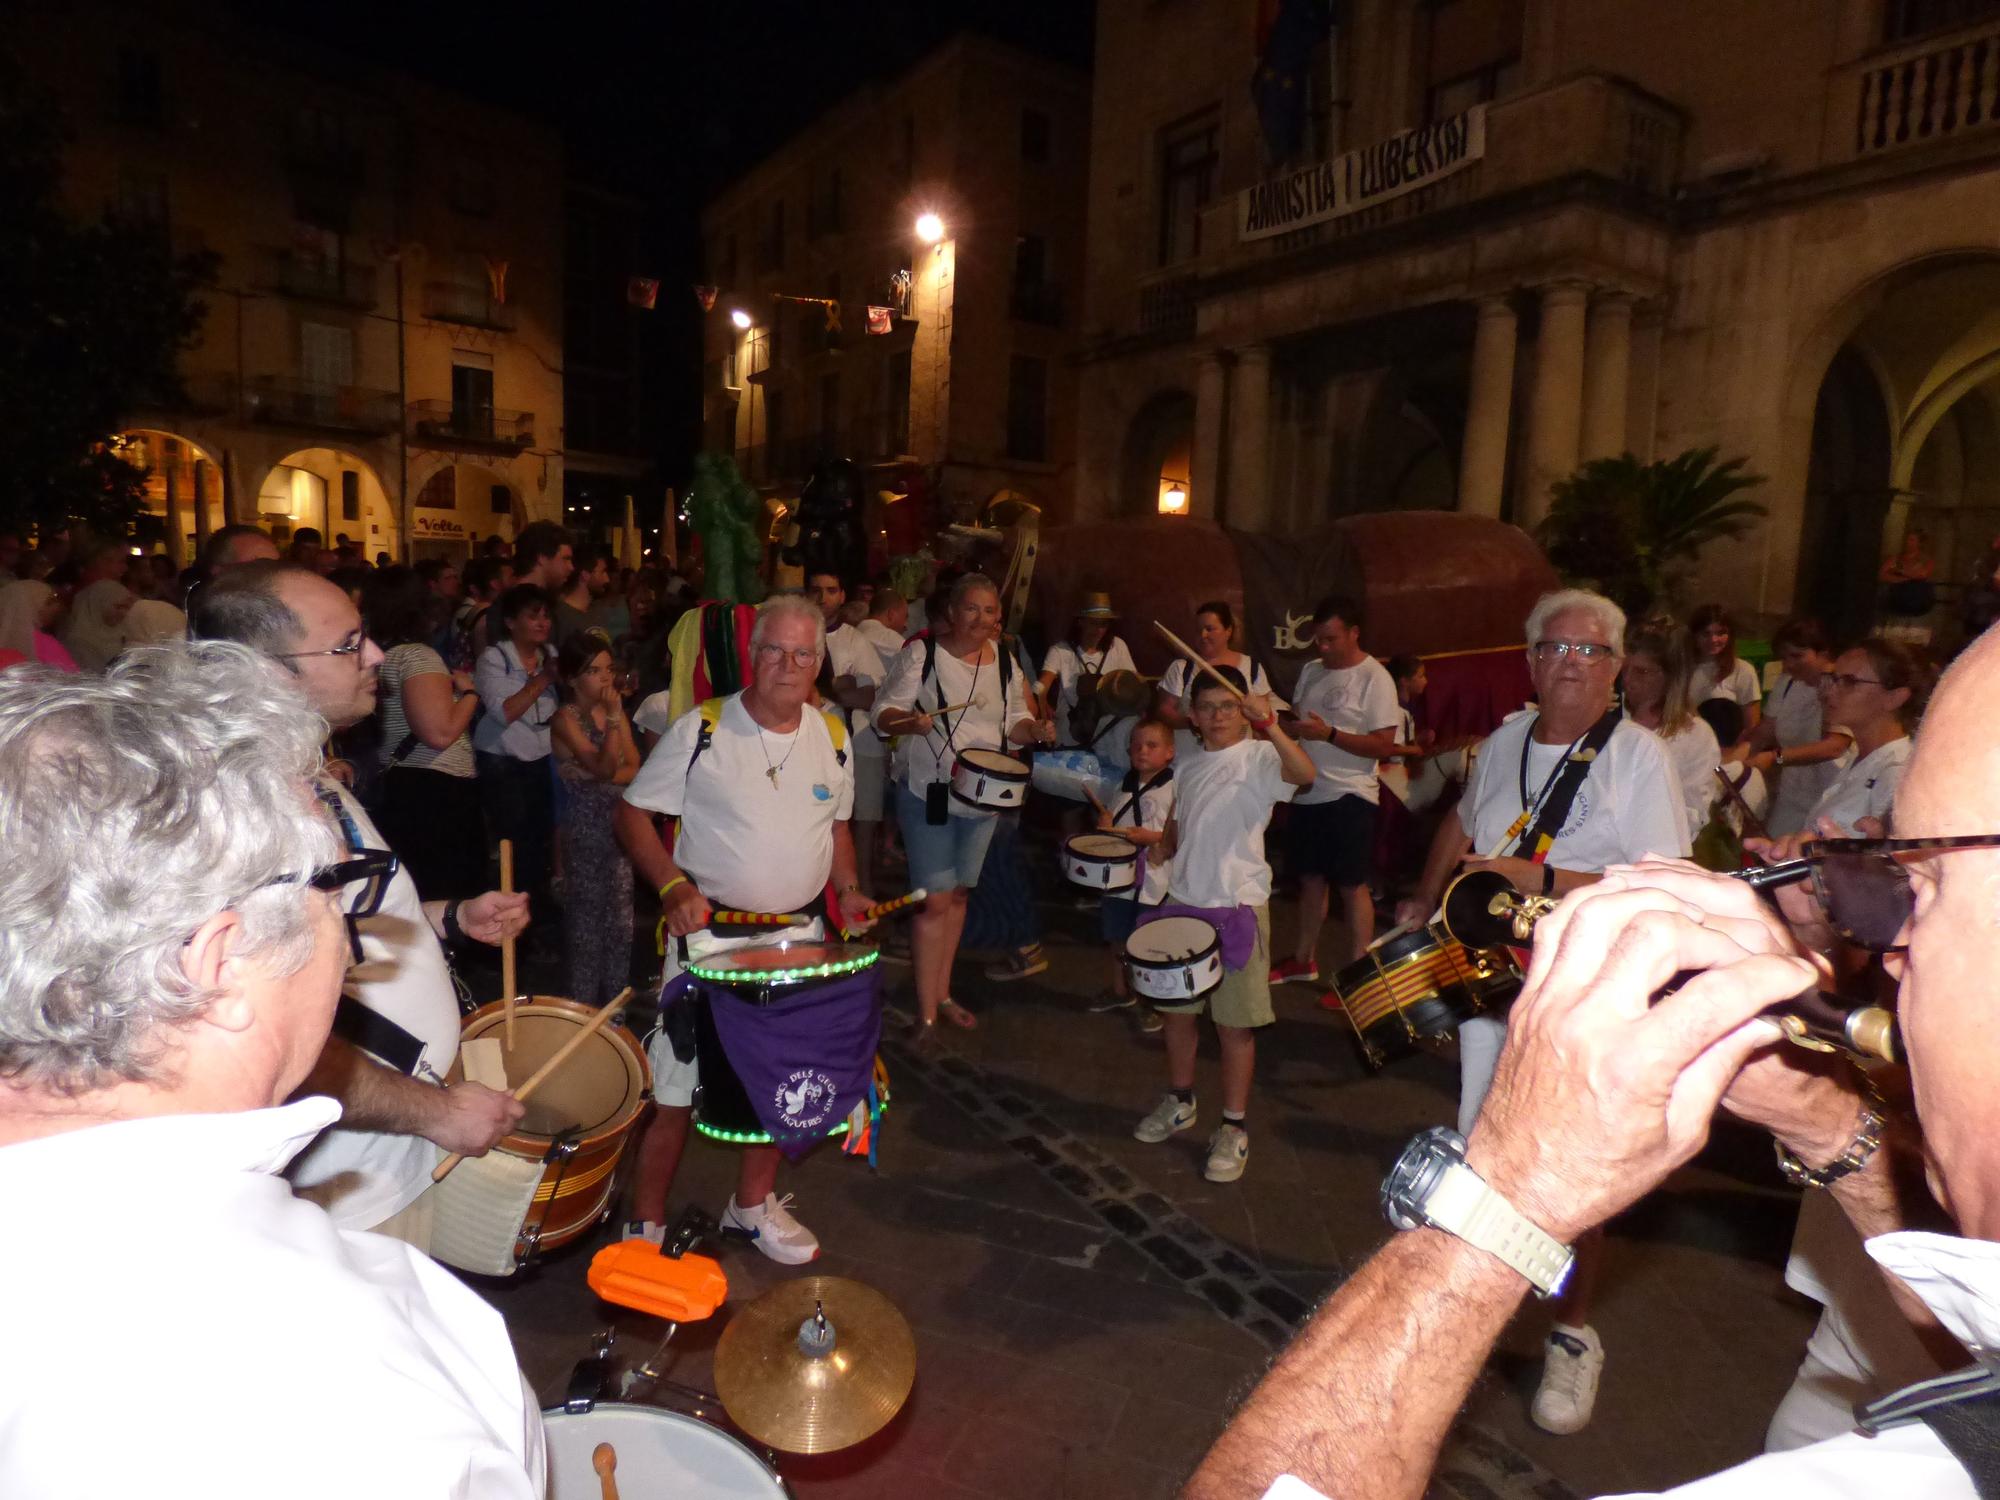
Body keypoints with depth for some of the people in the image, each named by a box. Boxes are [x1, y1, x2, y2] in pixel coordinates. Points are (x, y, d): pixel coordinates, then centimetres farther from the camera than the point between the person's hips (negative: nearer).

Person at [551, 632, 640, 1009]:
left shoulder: (615, 711, 9)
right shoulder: (566, 719, -9)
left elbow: (635, 769, 4)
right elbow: (604, 767, -20)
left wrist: (609, 756, -14)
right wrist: (613, 716, -22)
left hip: (619, 823, 6)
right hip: (585, 826, -6)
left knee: (621, 916, 10)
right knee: (588, 913, 2)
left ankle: (615, 999, 22)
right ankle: (584, 1003, 14)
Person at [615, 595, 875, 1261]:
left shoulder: (832, 737, 3)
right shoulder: (699, 731, -10)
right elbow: (633, 813, -5)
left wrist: (847, 888, 0)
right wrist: (672, 883, -20)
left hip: (799, 941, 5)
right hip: (711, 938, -4)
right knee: (675, 1087, 1)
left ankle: (753, 1205, 39)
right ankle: (646, 1224, 24)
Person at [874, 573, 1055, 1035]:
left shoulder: (1004, 662, 5)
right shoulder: (921, 654, -9)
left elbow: (1014, 721, 13)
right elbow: (885, 711, -10)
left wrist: (1036, 730, -8)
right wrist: (910, 720, -31)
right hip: (928, 792, -5)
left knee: (958, 893, 16)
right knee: (935, 900, -6)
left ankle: (943, 993, 31)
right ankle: (926, 1012, 6)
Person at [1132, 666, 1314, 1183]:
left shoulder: (1258, 758, -8)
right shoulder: (1186, 767, 11)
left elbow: (1304, 774, -29)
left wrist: (1270, 724, -39)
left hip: (1239, 907, -6)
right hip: (1183, 903, 6)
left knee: (1234, 1022, 2)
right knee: (1176, 1008, 16)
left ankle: (1234, 1128, 18)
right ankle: (1179, 1102, 37)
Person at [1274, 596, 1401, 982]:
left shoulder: (1375, 679, -11)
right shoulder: (1310, 671, 9)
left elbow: (1385, 745, -16)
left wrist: (1328, 734, -23)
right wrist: (1288, 726, -4)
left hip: (1349, 797, -6)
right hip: (1306, 793, 7)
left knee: (1352, 886, 1)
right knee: (1310, 879, 16)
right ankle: (1303, 960, 29)